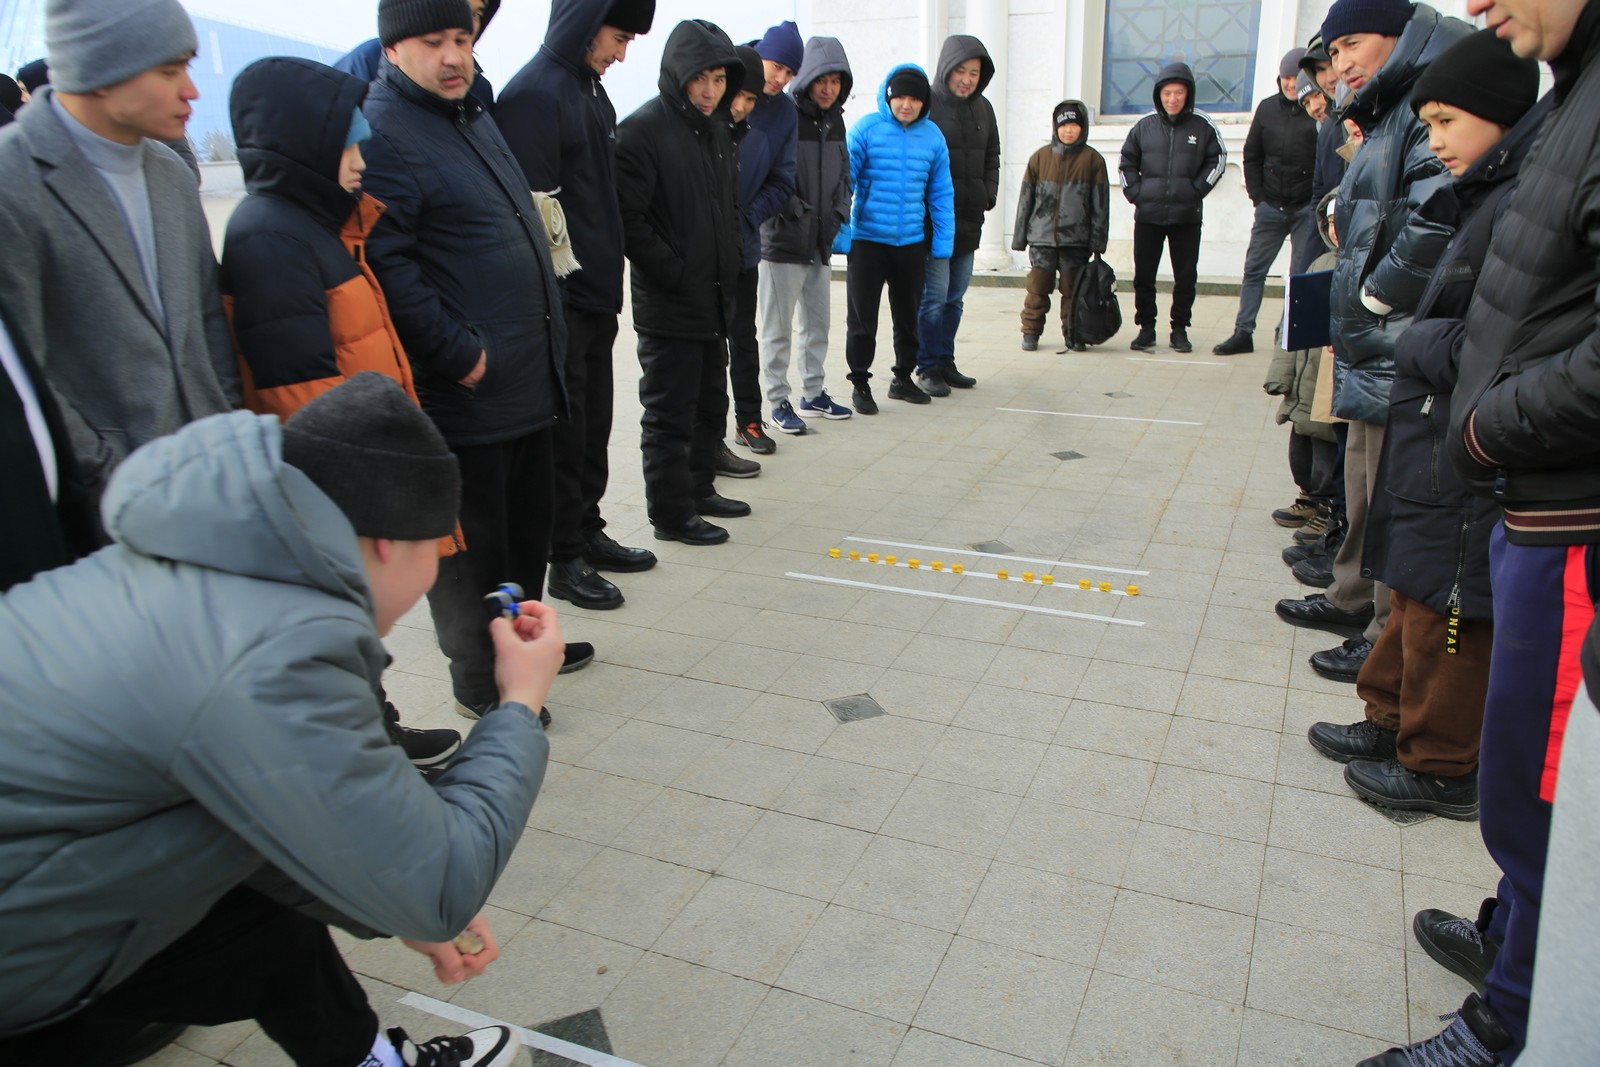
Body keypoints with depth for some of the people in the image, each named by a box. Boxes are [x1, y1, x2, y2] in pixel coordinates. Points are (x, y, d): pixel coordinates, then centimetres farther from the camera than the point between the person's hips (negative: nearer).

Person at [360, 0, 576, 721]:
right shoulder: (381, 133, -13)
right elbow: (384, 264, -22)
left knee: (528, 523, 20)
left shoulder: (475, 118, 18)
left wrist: (548, 330, 20)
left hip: (529, 383, 9)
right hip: (464, 392, -9)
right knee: (472, 541, 3)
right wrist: (459, 355, -21)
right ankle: (479, 680, 18)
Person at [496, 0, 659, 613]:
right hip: (559, 303, -9)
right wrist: (548, 302, -21)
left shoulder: (592, 92, 15)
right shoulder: (534, 95, -15)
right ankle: (564, 559, 11)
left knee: (593, 424, 16)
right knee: (564, 430, 0)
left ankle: (587, 532, 30)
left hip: (596, 296, 9)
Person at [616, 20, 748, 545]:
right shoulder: (643, 129, -13)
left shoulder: (717, 129, 13)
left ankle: (699, 489, 33)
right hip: (668, 304, -8)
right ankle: (672, 513, 11)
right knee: (669, 413, 0)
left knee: (710, 404, 17)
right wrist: (675, 273, -17)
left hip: (715, 300, 8)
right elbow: (628, 218, -19)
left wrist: (729, 263, 12)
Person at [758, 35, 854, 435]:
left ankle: (813, 394, 27)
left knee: (818, 324, 14)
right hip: (782, 242, -7)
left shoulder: (835, 121, 10)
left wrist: (839, 215, 6)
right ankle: (779, 402, 12)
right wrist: (791, 210, -19)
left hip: (821, 243, 7)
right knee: (778, 329, 1)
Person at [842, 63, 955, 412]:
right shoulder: (866, 129, -8)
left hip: (912, 242, 4)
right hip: (867, 240, -3)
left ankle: (903, 377, 32)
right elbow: (844, 180, -7)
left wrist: (943, 241, 2)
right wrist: (838, 232, -12)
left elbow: (941, 193, 6)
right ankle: (860, 383, 16)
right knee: (862, 317, 2)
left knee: (908, 316, 15)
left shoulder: (933, 136, 2)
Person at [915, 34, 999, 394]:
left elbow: (992, 156, 21)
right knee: (934, 294, -5)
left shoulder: (983, 108, 12)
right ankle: (928, 367, 5)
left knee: (955, 296, 12)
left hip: (969, 219, 7)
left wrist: (989, 192, 6)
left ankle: (945, 362, 22)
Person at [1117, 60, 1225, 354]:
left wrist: (1196, 190, -2)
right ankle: (1146, 328, 15)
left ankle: (1180, 329, 14)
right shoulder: (1144, 126, 4)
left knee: (1186, 277, 3)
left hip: (1187, 216, -1)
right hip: (1147, 216, 1)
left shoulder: (1202, 126, 1)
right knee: (1143, 276, 4)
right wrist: (1135, 193, 1)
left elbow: (1217, 160, 8)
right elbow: (1127, 163, 13)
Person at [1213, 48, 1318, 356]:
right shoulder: (1267, 108, 6)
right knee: (1253, 269, 4)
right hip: (1270, 207, 4)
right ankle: (1243, 332, 10)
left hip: (1307, 208, -4)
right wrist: (1257, 196, 5)